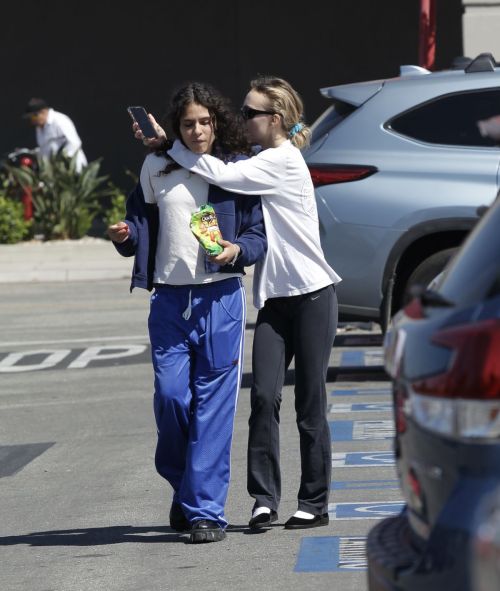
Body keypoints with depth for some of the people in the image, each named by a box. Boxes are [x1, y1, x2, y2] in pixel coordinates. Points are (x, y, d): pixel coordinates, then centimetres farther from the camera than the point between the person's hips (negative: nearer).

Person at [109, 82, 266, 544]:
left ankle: (206, 510, -1)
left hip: (220, 298, -2)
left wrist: (237, 250, -16)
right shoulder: (156, 168, 9)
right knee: (170, 397, -4)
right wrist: (125, 235, -5)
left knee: (213, 405, -4)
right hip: (169, 297, 2)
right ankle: (184, 489, 20)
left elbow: (259, 235, 5)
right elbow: (142, 220, 17)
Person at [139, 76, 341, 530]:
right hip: (274, 297, 7)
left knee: (310, 404, 0)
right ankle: (264, 499, -7)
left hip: (312, 294, -7)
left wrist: (169, 143, -17)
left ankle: (315, 502, 7)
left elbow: (221, 175, -22)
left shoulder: (283, 161, -13)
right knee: (265, 396, -6)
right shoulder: (258, 161, 13)